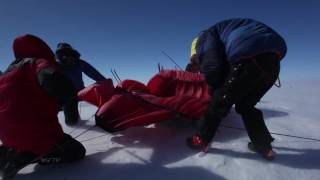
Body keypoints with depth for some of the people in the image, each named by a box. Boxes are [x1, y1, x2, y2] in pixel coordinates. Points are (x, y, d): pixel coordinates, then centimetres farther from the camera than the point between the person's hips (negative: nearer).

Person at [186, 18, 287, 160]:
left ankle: (201, 140, 13)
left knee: (219, 102, 3)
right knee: (245, 105, 21)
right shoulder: (225, 41, 38)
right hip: (272, 59, 9)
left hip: (250, 60, -9)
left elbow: (212, 66, -4)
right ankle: (264, 146, 26)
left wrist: (215, 90, 12)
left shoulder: (206, 37, 13)